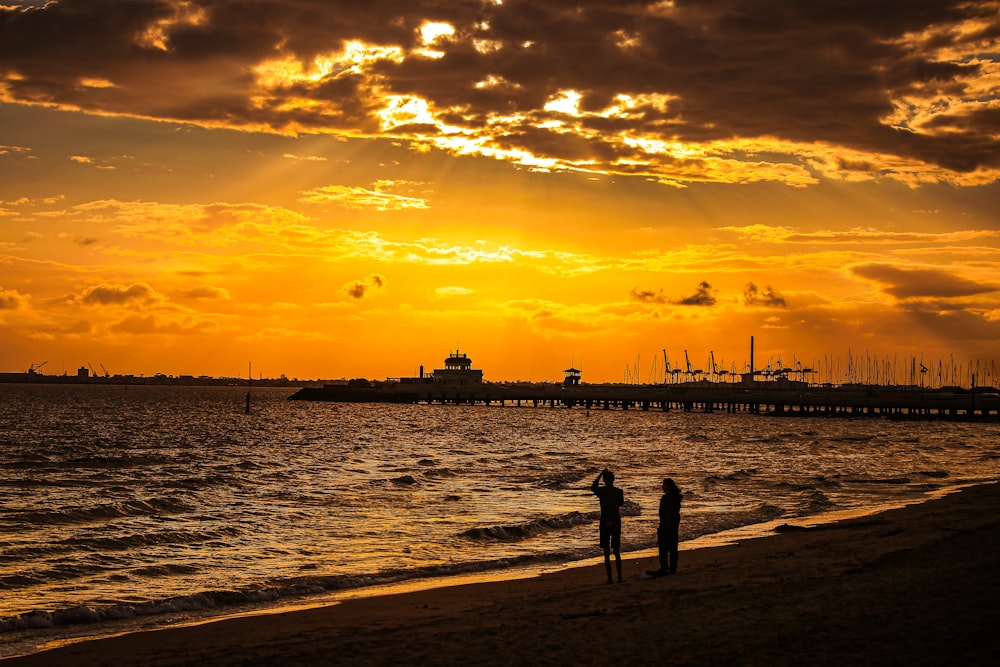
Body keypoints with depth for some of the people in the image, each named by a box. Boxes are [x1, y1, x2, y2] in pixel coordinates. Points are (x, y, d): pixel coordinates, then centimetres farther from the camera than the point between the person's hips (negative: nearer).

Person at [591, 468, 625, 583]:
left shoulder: (601, 491, -7)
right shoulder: (619, 491, -2)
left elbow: (593, 487, 17)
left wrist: (601, 474, 22)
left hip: (605, 523, -3)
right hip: (616, 523, 3)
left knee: (607, 553, 0)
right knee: (617, 553, 13)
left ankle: (610, 578, -4)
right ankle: (619, 577, 13)